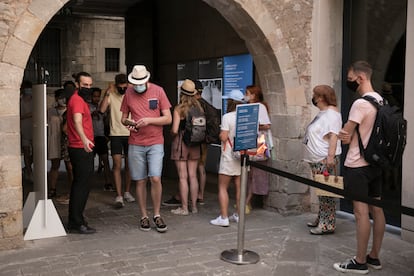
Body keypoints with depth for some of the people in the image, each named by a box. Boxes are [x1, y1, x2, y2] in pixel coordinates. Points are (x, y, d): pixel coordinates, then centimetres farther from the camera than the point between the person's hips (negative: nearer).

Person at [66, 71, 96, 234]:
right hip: (81, 149, -11)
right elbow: (77, 121, -36)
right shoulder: (77, 100, -16)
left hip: (81, 148, 11)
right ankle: (77, 224, -6)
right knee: (82, 185, -9)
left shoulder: (80, 99, 16)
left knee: (79, 184, 16)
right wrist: (84, 139, -49)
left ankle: (74, 221, 25)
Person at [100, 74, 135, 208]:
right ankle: (119, 196, -7)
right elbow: (102, 109, -15)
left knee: (129, 164, 9)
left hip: (130, 134, 2)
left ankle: (127, 192, 23)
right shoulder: (111, 95, -1)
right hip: (116, 134, -2)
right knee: (117, 164, -8)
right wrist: (107, 93, -18)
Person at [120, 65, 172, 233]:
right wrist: (127, 122, -9)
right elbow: (123, 118, 14)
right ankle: (144, 216, 18)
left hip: (155, 143, -2)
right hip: (135, 144, 2)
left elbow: (168, 118, -3)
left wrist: (149, 120, -16)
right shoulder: (129, 93, 6)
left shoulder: (158, 91, -1)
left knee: (155, 178, -11)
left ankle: (157, 215, 7)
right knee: (140, 181, 5)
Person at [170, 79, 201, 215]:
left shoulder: (179, 109, -11)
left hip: (180, 143, -4)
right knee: (193, 176, 11)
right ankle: (194, 206, 17)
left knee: (183, 177, 1)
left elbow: (175, 130, -16)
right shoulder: (199, 107, 1)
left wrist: (172, 133, 5)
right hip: (195, 144, 5)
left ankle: (184, 208, 6)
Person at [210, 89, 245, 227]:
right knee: (239, 187, 13)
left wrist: (220, 134, 3)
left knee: (223, 187, 1)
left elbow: (223, 137, -16)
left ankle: (223, 218, -1)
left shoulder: (227, 117, -13)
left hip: (229, 156, -6)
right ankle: (238, 214, 20)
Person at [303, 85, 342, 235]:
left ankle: (327, 225, -2)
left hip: (325, 160, -11)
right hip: (317, 160, 11)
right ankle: (321, 220, 25)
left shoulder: (331, 113, -13)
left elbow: (333, 136, -22)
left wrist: (331, 156, -28)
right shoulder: (322, 113, 19)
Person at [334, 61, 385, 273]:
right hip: (375, 163, 9)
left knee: (361, 212, -3)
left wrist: (344, 135, 7)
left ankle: (360, 262, 5)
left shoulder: (360, 104, -19)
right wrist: (349, 135, 6)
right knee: (376, 210, 11)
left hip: (358, 165, -9)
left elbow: (345, 136, -13)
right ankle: (374, 257, 22)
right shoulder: (381, 102, 9)